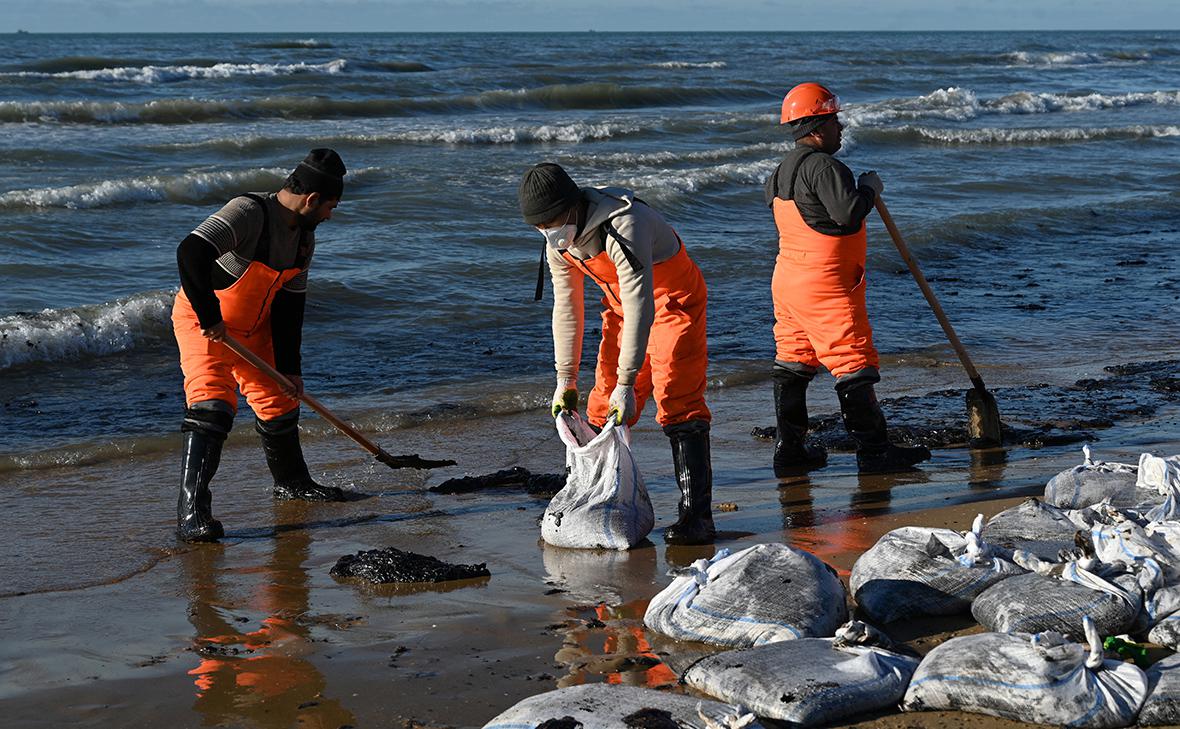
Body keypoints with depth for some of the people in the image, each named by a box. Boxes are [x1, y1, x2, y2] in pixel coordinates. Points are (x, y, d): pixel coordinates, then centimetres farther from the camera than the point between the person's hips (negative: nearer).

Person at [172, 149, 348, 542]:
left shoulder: (304, 237, -1)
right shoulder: (247, 213, -29)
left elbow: (290, 304, 5)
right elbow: (190, 254, -41)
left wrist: (289, 367, 3)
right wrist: (210, 318, -37)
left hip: (253, 325, 8)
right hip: (202, 321, -8)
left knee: (279, 399, 17)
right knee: (212, 402, -23)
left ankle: (292, 482, 42)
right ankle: (191, 511, -25)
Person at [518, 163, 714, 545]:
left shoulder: (623, 226, -34)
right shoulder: (558, 241, -7)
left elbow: (640, 308, -35)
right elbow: (566, 309, 4)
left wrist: (627, 383, -36)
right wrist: (566, 379, 3)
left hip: (672, 301, -8)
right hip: (622, 305, 8)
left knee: (677, 402, -17)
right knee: (603, 406, 3)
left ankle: (696, 514, -18)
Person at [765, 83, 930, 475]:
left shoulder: (783, 169, 12)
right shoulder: (822, 166, -18)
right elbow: (849, 212, -28)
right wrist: (869, 188, -8)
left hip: (787, 280, 10)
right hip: (825, 287, -10)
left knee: (793, 363, 12)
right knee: (854, 365, -4)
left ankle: (789, 450, 14)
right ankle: (874, 451, 0)